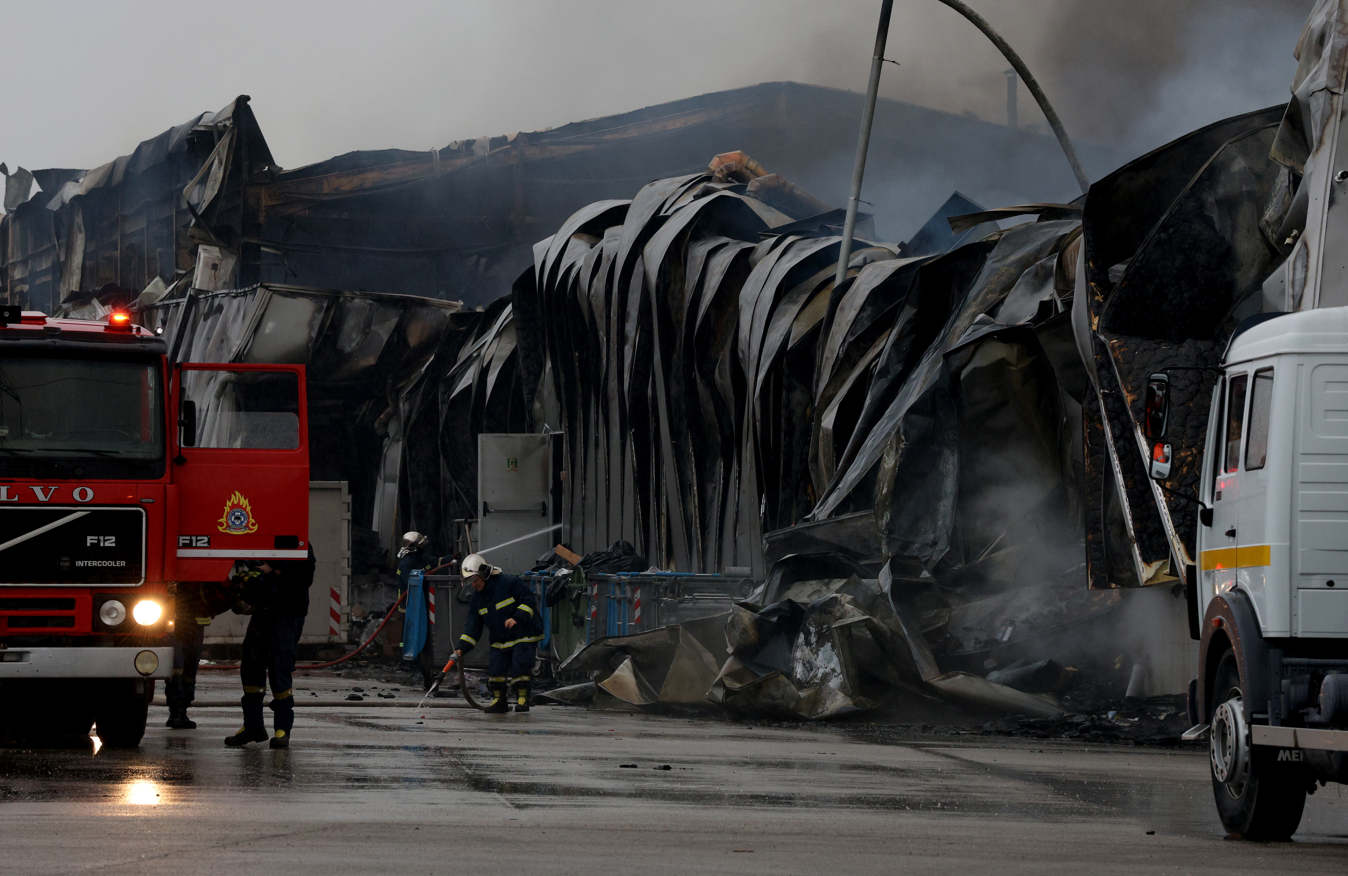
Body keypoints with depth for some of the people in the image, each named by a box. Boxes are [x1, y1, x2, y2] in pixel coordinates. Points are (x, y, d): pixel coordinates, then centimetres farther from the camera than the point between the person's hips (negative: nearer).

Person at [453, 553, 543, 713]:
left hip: (524, 635, -6)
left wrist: (517, 618, -28)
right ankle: (498, 700, 11)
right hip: (501, 640, 6)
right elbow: (472, 626, 2)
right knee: (495, 668, -4)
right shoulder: (477, 599, 3)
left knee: (520, 665, -17)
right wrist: (462, 648, -10)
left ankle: (522, 698, -4)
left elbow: (529, 600, -15)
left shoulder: (509, 583, -16)